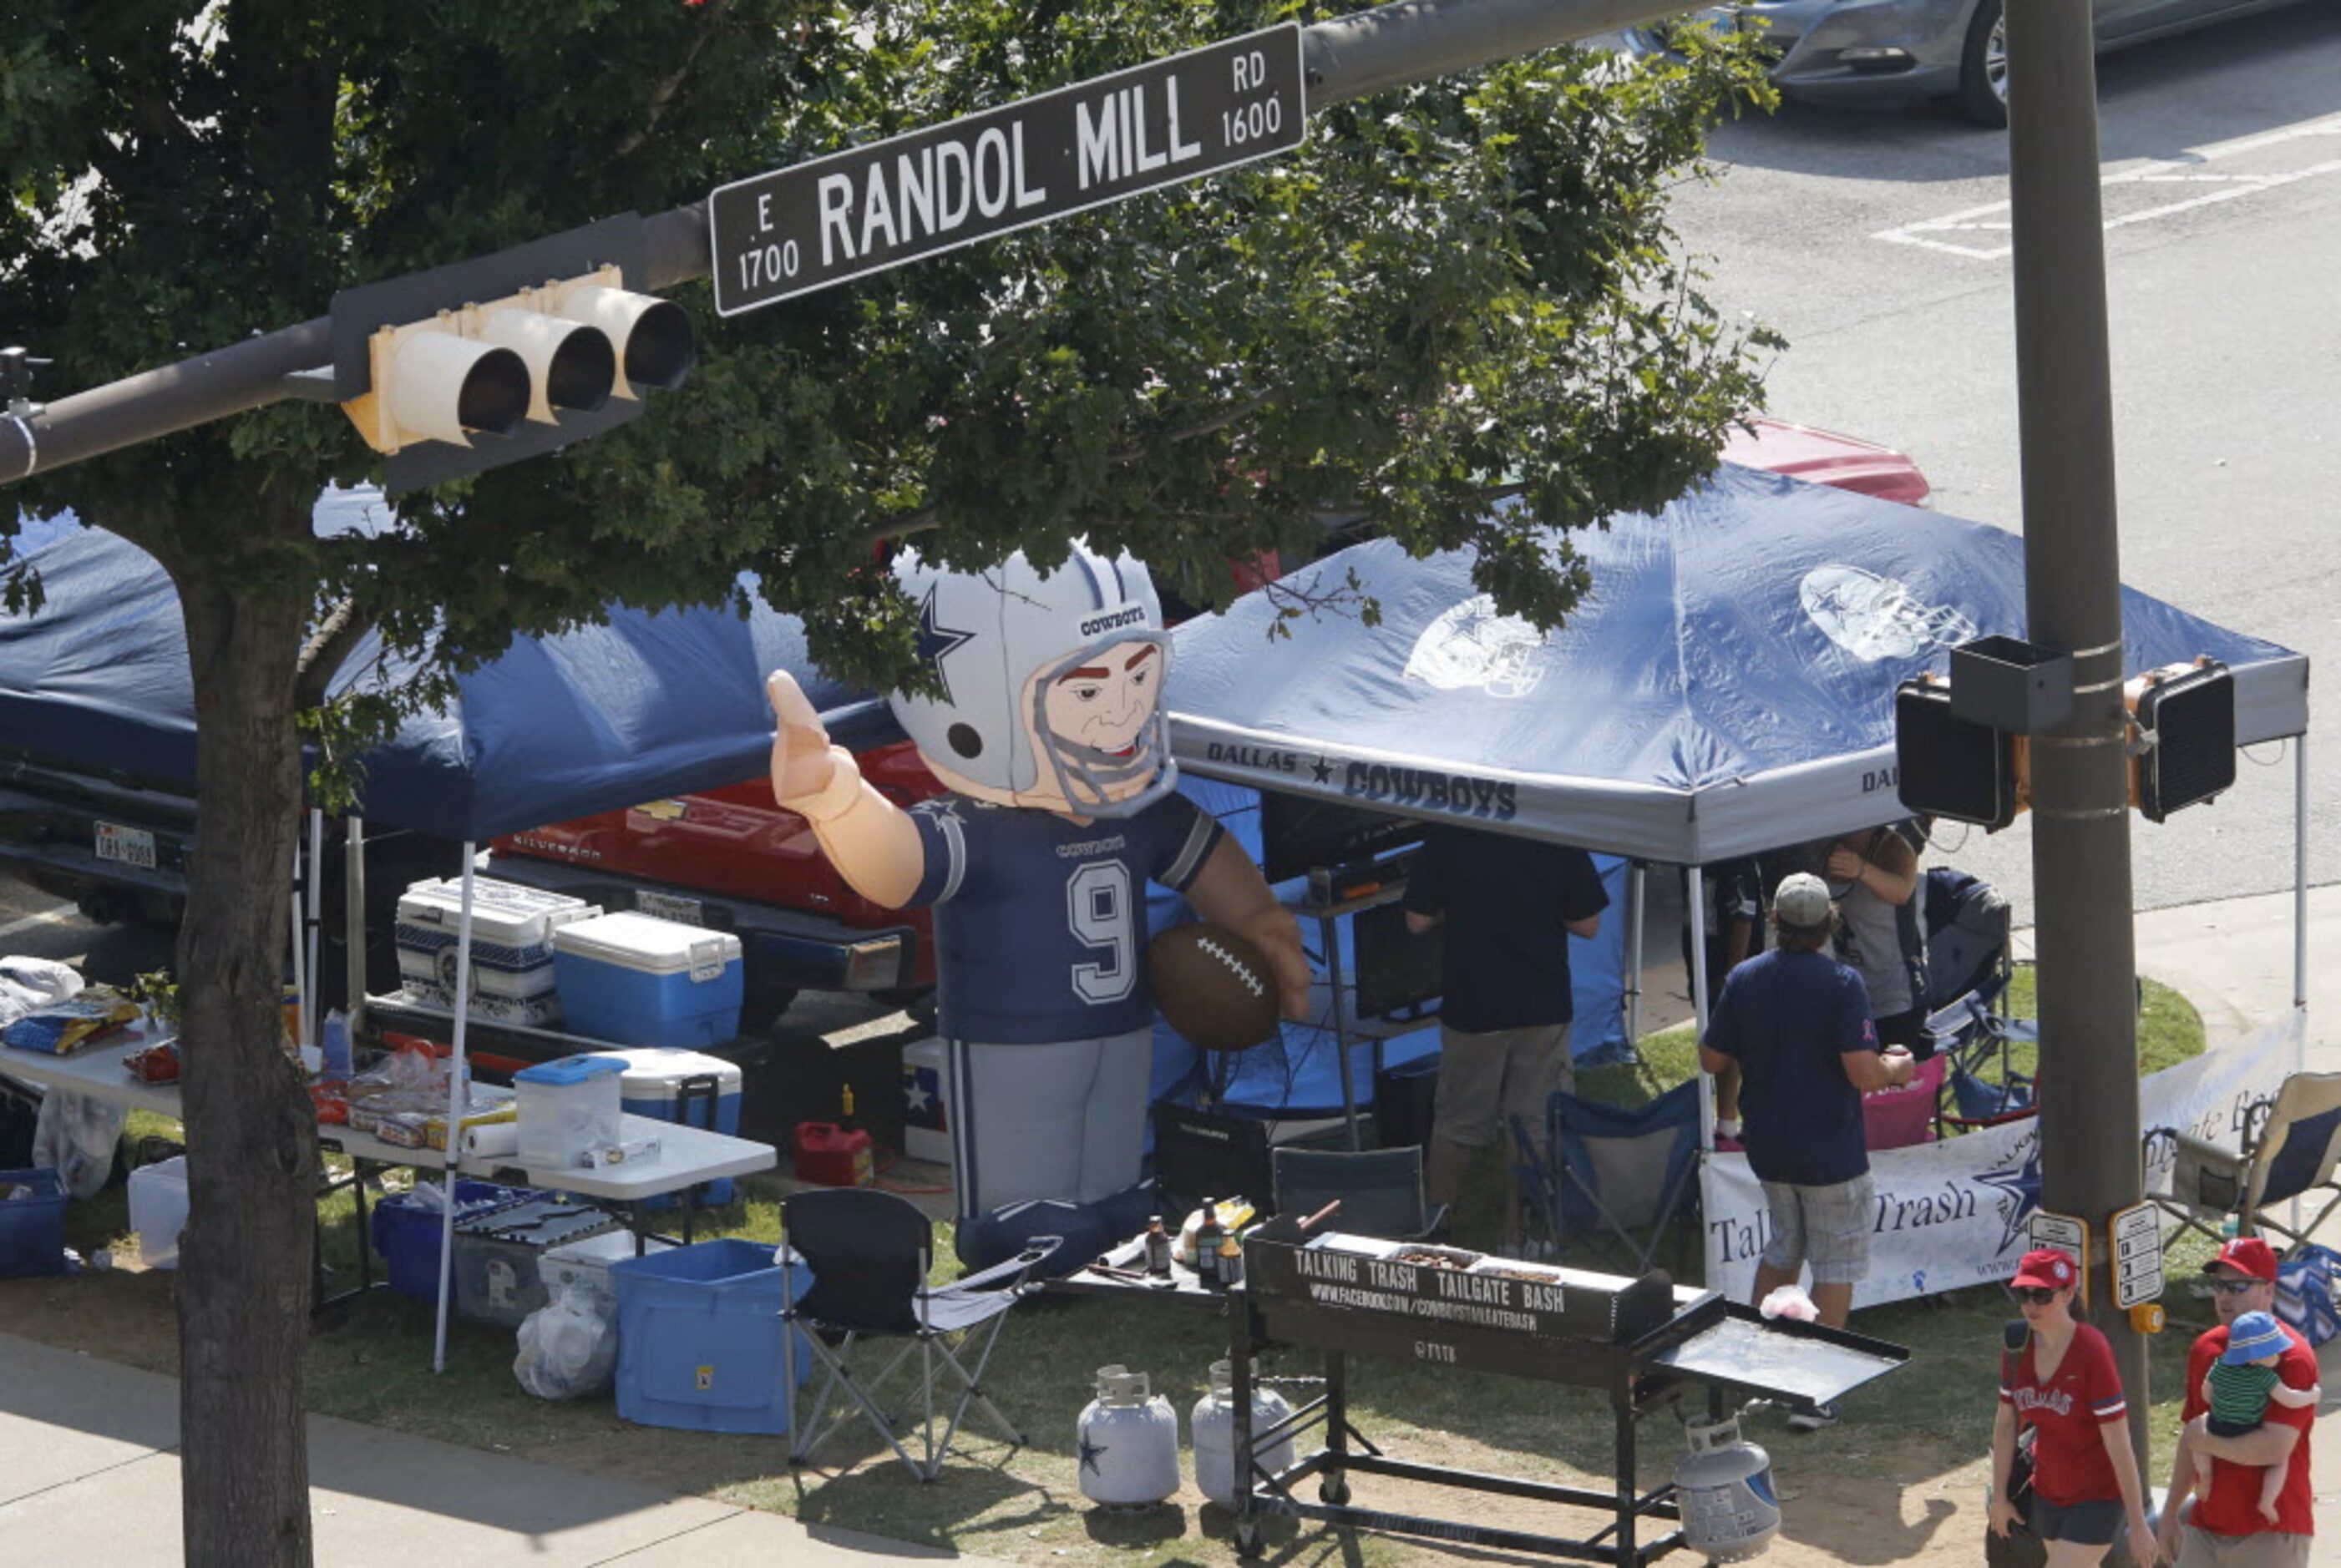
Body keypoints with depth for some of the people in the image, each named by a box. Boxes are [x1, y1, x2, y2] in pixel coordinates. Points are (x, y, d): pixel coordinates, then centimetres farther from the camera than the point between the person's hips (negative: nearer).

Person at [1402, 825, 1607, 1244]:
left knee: (1456, 1124, 14)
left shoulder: (1447, 838, -11)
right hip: (1542, 1006, 0)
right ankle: (1518, 1237, 12)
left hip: (1470, 1005, 1)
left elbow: (1417, 921, -5)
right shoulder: (1560, 844, -11)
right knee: (1532, 1125, 9)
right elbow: (1587, 924, -4)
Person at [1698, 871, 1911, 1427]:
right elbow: (1863, 1072, -23)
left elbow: (1712, 1059, 3)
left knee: (1783, 1248, 25)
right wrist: (1897, 1068, -2)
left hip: (1767, 1146, 5)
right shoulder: (1841, 984, -18)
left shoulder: (1743, 980, -3)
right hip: (1831, 1151, -5)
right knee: (1836, 1264, 6)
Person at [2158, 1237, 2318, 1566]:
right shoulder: (2205, 1348, 10)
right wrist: (2171, 1513, 21)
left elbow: (2274, 1449, -24)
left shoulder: (2291, 1356, -14)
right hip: (2207, 1525, 7)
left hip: (2271, 1532, -7)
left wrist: (2207, 1442, -10)